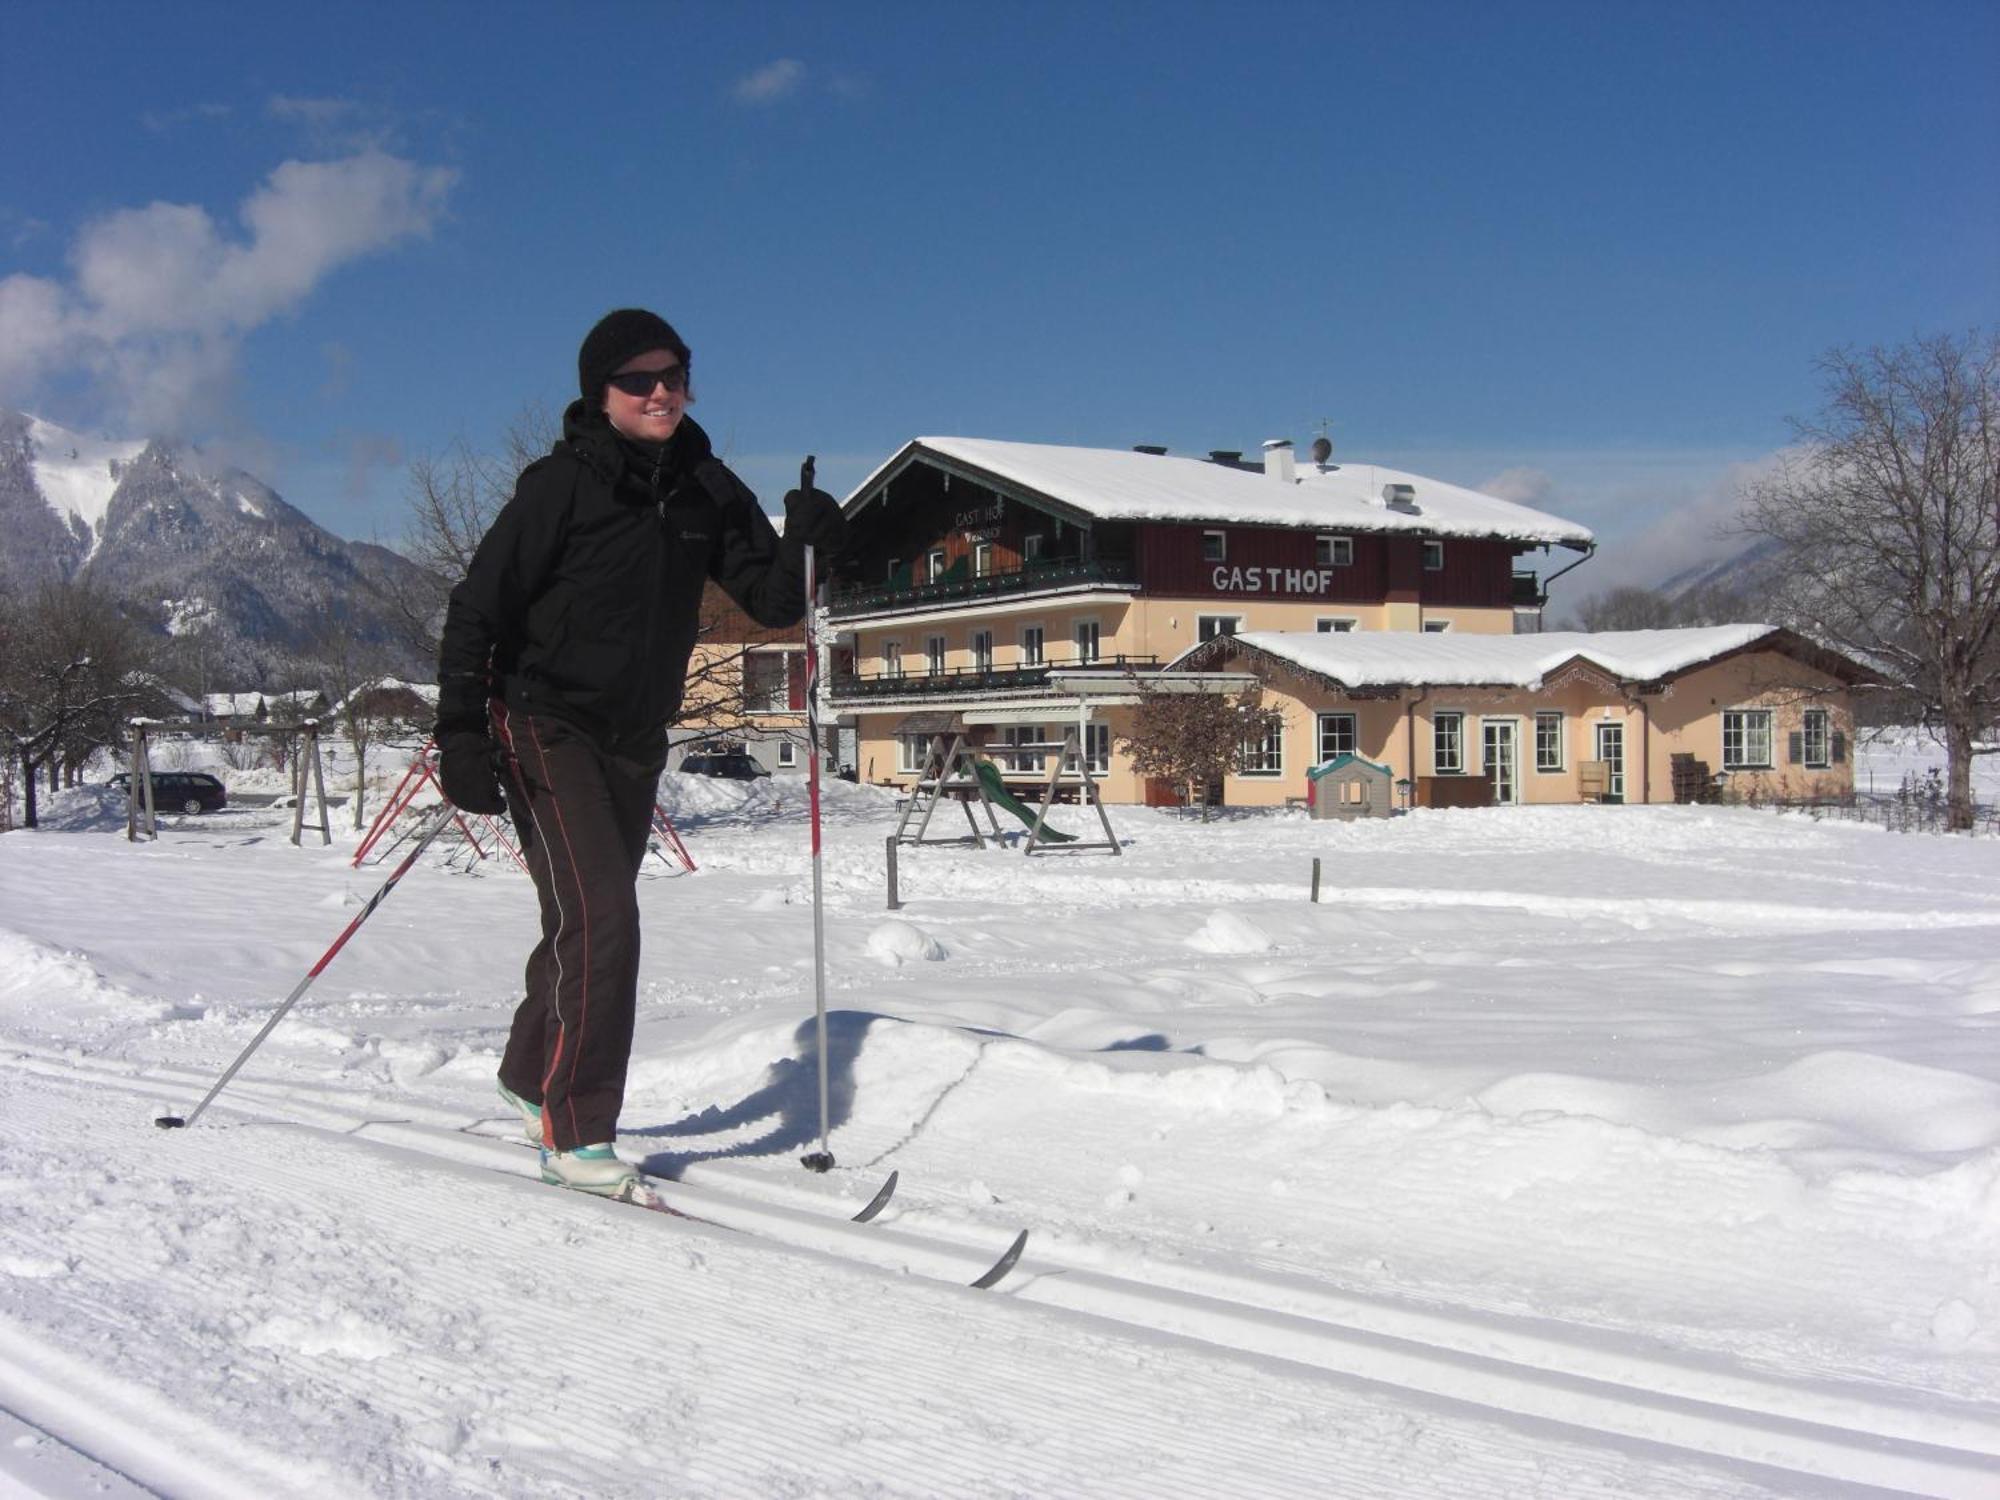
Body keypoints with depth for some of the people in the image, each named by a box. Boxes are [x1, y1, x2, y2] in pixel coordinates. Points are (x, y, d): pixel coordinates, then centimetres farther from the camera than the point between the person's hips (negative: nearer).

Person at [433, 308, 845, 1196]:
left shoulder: (707, 491, 3)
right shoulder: (561, 485, -13)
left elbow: (771, 602, 2)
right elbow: (477, 608, -13)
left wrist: (808, 546, -18)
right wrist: (461, 736, -19)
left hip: (635, 743, 6)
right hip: (546, 729, -6)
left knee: (588, 924, 17)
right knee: (600, 920, -17)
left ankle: (530, 1076, 40)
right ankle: (575, 1136, -7)